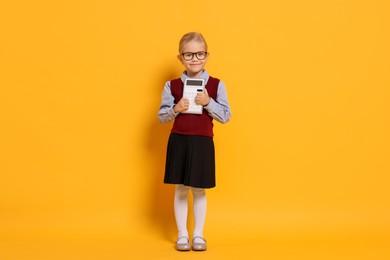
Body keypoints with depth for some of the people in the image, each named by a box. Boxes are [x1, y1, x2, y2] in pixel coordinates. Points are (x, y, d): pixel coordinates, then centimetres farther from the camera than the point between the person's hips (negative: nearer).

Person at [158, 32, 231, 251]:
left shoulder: (216, 85, -2)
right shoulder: (172, 86, 0)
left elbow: (226, 116, -2)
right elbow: (162, 116, 3)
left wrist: (209, 103, -17)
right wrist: (175, 109, -16)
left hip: (203, 142, -1)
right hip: (179, 142, 1)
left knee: (199, 190, 7)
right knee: (181, 190, 8)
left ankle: (198, 234, 22)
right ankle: (182, 235, 21)